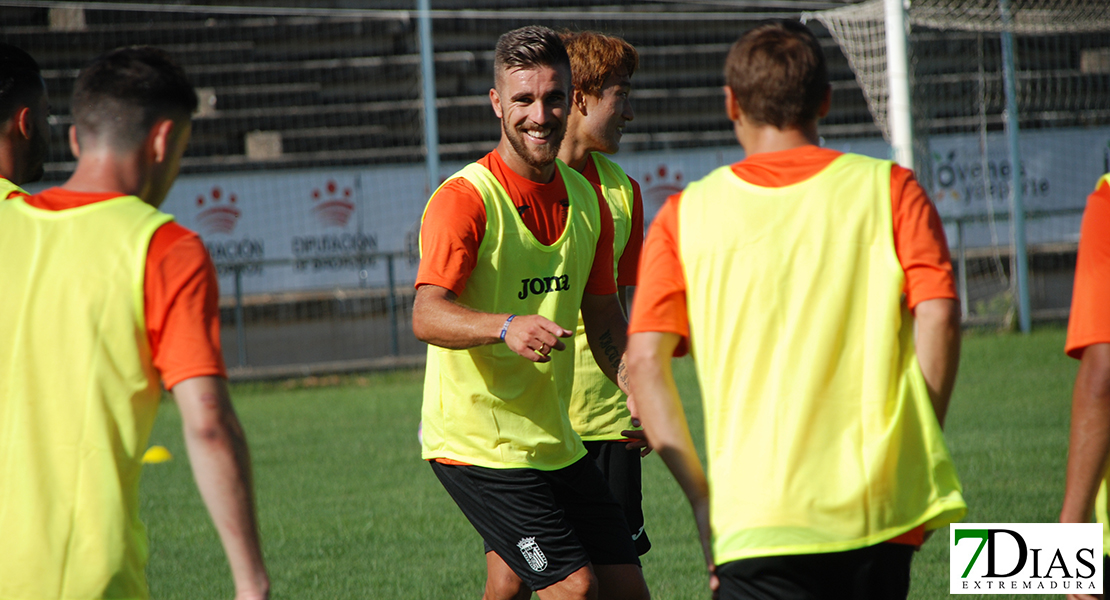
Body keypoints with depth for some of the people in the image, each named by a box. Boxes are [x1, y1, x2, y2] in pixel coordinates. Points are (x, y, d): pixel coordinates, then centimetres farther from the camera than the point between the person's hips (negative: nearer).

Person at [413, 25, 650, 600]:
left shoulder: (587, 198, 9)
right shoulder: (464, 198, -14)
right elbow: (427, 315, -26)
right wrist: (505, 327, -44)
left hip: (556, 441, 7)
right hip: (476, 442, -7)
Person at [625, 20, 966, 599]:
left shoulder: (685, 216, 5)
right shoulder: (889, 189, 4)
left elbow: (645, 364, -2)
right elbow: (938, 317, -6)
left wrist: (701, 497, 2)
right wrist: (917, 450, 4)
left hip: (756, 520, -1)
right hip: (877, 508, 1)